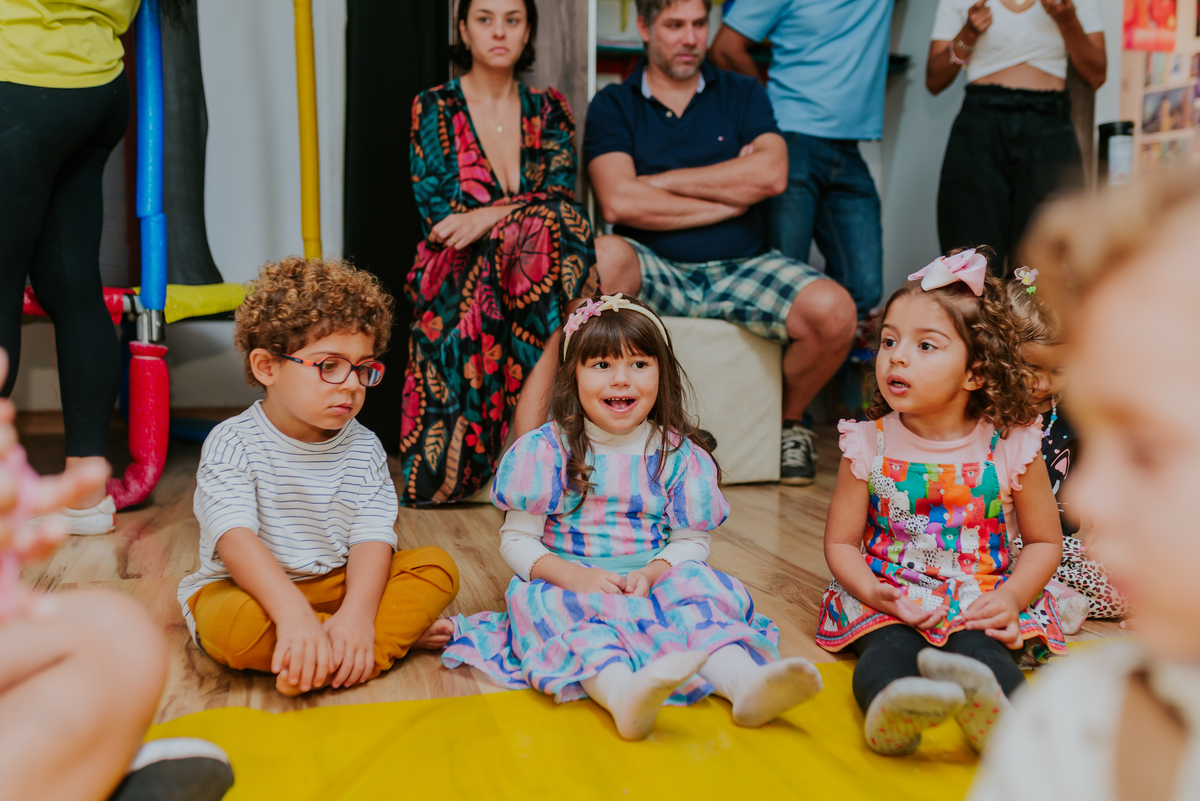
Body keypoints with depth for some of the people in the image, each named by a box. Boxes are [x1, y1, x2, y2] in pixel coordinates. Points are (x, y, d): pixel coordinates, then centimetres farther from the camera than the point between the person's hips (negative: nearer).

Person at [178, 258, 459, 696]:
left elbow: (372, 539, -12)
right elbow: (236, 538, -27)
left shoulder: (365, 449, -1)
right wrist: (294, 613, -42)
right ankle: (402, 630, -22)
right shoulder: (231, 443, -13)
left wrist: (357, 612, -33)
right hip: (252, 589, -3)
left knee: (437, 566, -15)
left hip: (337, 585, 4)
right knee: (234, 625, -38)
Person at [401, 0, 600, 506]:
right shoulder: (433, 108, 8)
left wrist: (489, 217, -18)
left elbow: (560, 195, -2)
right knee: (549, 228, -31)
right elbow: (437, 214, -3)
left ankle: (527, 435, -32)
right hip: (456, 279, -2)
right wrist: (524, 216, -13)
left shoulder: (549, 110, 15)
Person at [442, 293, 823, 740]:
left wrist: (651, 574, -17)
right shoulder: (548, 450, -1)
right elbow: (516, 539, -2)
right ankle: (623, 693, -61)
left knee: (703, 591, -25)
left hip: (653, 585, 2)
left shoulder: (678, 453, 5)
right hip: (568, 586, -2)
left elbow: (691, 540, 5)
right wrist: (576, 576, -19)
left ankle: (745, 683, -52)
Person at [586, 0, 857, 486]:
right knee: (603, 257, -36)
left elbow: (772, 175, -7)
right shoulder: (613, 106, 7)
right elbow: (618, 203, -12)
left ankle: (790, 419, 8)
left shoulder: (742, 94, 13)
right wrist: (732, 197, -5)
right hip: (656, 271, -1)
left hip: (741, 269, 2)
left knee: (834, 310, -25)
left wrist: (662, 181, -6)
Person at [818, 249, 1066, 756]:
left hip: (980, 604, 0)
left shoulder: (1010, 447, 0)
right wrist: (872, 591, -16)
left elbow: (1045, 541, 9)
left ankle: (994, 711, -63)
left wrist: (1011, 597, -10)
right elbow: (841, 542, 5)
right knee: (889, 647, -33)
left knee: (979, 651, -33)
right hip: (888, 603, 1)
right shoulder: (869, 445, 1)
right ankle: (889, 709, -62)